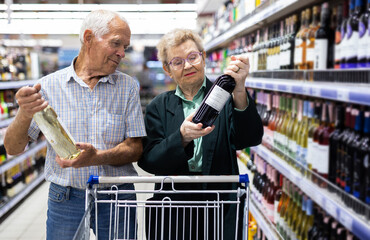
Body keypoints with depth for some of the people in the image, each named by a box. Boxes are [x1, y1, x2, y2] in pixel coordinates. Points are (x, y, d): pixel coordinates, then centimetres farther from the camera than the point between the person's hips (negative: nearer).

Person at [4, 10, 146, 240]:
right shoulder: (49, 85, -2)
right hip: (65, 200, 0)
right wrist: (24, 115, -23)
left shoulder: (128, 86, 0)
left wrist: (97, 158, -23)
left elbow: (135, 149, -3)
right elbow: (13, 148, -2)